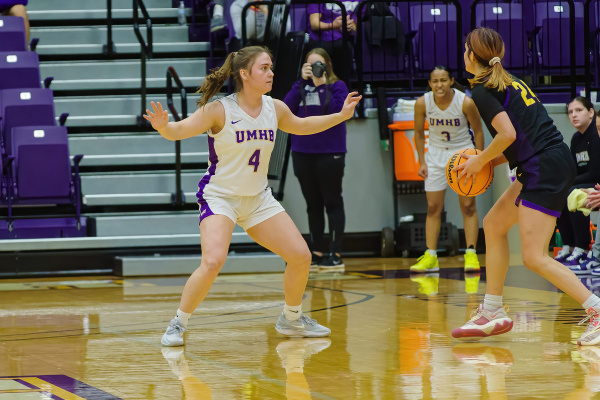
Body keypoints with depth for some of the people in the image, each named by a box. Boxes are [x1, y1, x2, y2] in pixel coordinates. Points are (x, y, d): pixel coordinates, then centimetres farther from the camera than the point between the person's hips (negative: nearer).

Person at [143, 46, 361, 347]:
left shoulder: (275, 109, -1)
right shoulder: (220, 111, -18)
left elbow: (301, 126, 20)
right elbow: (178, 131, -20)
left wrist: (340, 116, 17)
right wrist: (162, 126, -42)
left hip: (258, 198, 6)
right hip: (219, 195, -6)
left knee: (301, 257, 2)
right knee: (213, 262, -27)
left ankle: (291, 319, 27)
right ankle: (178, 324, -8)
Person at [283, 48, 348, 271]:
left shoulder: (337, 86, 0)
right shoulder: (300, 87, 11)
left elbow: (337, 111, -15)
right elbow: (286, 108, -4)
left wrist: (321, 85, -16)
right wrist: (302, 81, -7)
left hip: (329, 154, -5)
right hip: (302, 152, 5)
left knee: (332, 203, -2)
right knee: (313, 204, 10)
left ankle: (336, 254, -1)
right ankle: (316, 252, 17)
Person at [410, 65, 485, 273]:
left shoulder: (466, 103, -22)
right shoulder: (422, 103, -16)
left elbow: (478, 131, -8)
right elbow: (419, 133, 0)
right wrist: (422, 162, -3)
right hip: (436, 153, 2)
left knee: (468, 206, -4)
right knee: (433, 208, 2)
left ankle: (471, 254, 0)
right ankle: (431, 257, 6)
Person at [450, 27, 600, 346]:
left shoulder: (482, 91, -6)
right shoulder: (509, 83, 21)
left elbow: (508, 134, -18)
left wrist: (480, 160, -3)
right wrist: (488, 161, 16)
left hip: (546, 169, -10)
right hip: (551, 165, 10)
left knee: (534, 258, -10)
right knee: (493, 224, 18)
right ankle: (492, 313, 21)